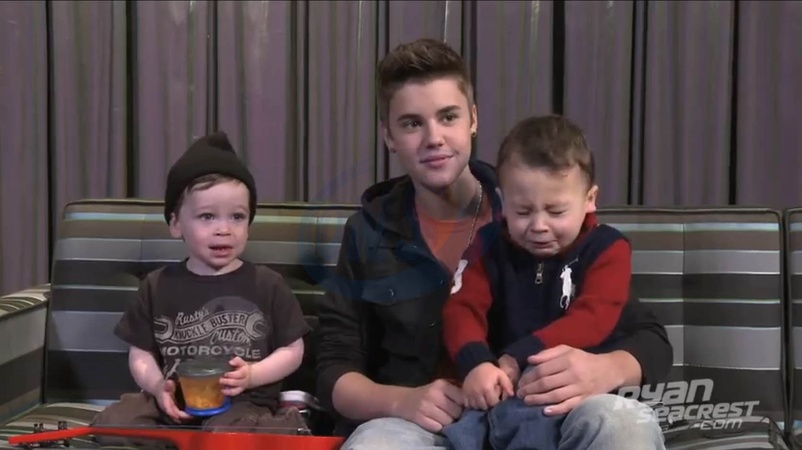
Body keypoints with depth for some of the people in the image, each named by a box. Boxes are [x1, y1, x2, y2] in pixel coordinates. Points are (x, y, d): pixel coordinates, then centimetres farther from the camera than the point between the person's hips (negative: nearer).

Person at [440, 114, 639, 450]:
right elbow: (462, 309, -3)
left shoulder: (607, 249, 2)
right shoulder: (491, 249, 11)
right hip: (505, 383, 4)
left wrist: (519, 358, -23)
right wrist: (474, 363, -26)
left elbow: (591, 320, -12)